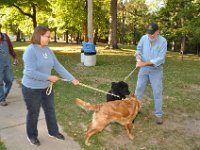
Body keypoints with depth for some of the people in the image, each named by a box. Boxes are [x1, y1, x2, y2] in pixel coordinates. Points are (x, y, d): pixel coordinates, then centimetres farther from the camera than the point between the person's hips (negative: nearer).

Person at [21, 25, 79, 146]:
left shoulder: (48, 50, 1)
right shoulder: (30, 50, -21)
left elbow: (58, 66, 0)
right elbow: (30, 72, -28)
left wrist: (72, 79, -5)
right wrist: (49, 77, -22)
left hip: (46, 87, 7)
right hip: (32, 89, -7)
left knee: (50, 110, 19)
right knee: (33, 113, 12)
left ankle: (53, 131, 39)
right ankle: (32, 136, 35)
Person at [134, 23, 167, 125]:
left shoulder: (163, 41, -16)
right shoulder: (144, 38, -6)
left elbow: (160, 59, -21)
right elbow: (139, 49, 9)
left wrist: (144, 63, -24)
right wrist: (138, 58, -14)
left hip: (156, 70, -3)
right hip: (144, 68, 3)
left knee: (157, 92, 2)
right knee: (139, 89, 10)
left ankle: (158, 114, 14)